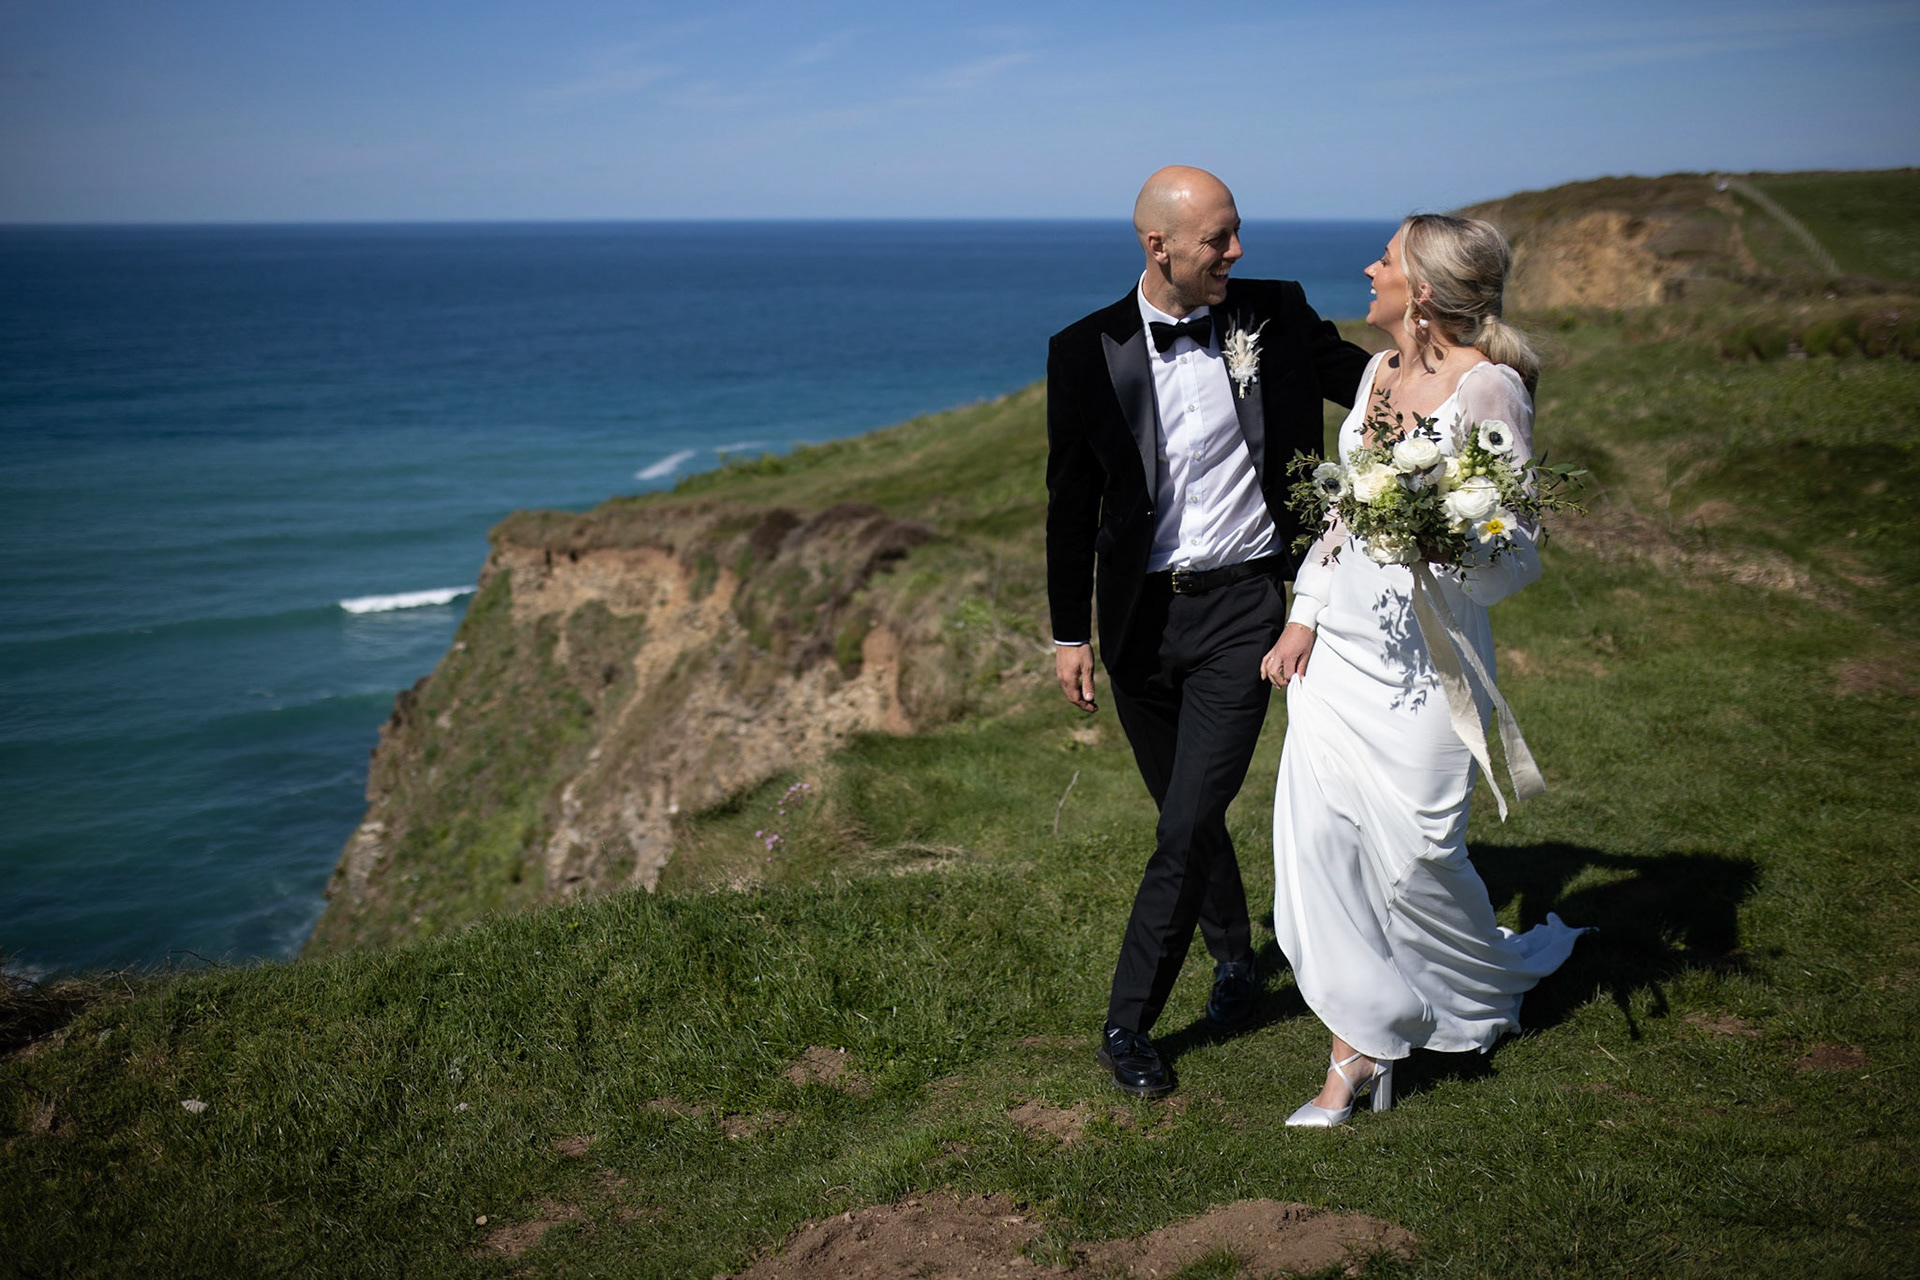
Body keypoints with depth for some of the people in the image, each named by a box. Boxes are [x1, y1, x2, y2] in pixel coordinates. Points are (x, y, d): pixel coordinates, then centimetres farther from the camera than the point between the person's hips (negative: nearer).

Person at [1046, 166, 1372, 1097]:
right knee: (1186, 811, 16)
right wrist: (1069, 632, 2)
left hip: (1243, 608, -1)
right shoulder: (1086, 352, -3)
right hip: (1140, 615, 2)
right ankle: (1233, 952, 43)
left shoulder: (1276, 317, -2)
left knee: (1190, 822, -7)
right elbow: (1071, 501, 2)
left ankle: (1128, 1026, 6)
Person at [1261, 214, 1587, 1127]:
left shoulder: (1488, 387, -13)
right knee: (1318, 836, 0)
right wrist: (1302, 620, 10)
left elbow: (1518, 553, -12)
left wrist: (1450, 553, -33)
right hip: (1340, 639, 7)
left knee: (1412, 852, 2)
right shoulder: (1379, 372, 10)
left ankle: (1495, 978, 35)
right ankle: (1358, 1051, 13)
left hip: (1426, 650, -7)